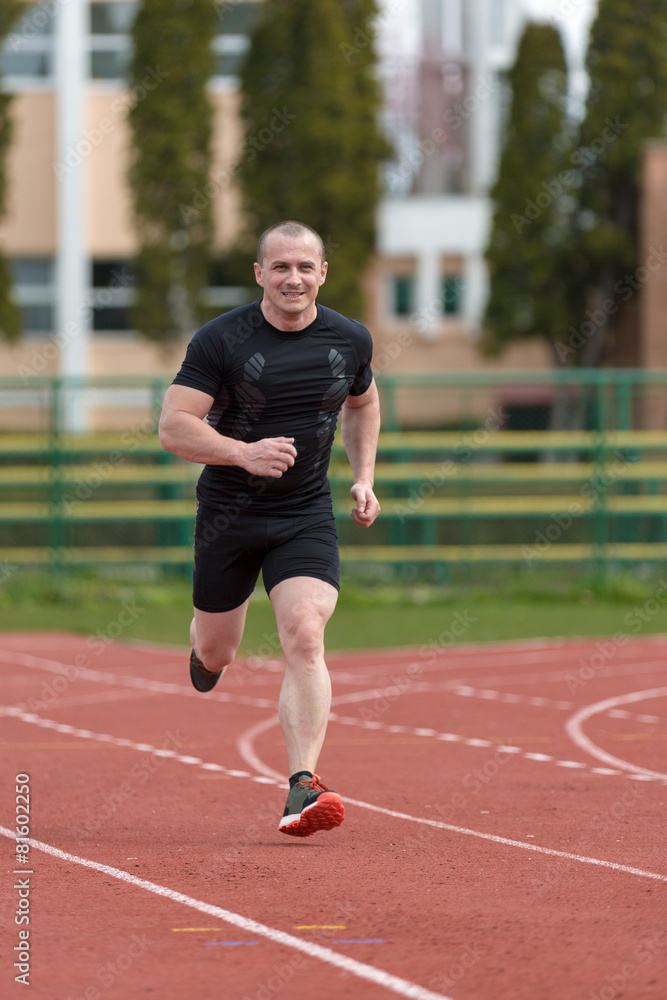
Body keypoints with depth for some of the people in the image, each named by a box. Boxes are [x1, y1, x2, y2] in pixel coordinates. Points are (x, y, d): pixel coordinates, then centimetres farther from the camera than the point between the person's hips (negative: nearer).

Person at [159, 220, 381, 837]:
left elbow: (362, 402, 22)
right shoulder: (221, 340, -12)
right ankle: (207, 648, 53)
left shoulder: (350, 341, 0)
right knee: (215, 655, 13)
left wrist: (364, 478, 12)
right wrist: (245, 453, -30)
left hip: (306, 515, 1)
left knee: (304, 638, -21)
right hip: (228, 513, -1)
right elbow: (173, 426, -16)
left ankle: (303, 786, -26)